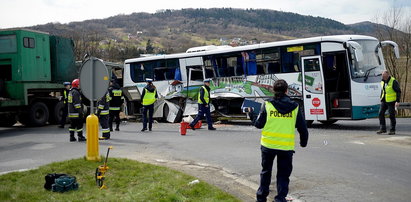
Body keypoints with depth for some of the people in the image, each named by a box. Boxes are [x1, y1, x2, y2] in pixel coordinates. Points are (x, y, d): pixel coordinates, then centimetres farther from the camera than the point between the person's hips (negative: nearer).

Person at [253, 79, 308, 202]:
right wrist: (303, 142, 19)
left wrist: (254, 119, 19)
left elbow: (259, 124, -3)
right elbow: (302, 128, 4)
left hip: (268, 145, 0)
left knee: (266, 171, 19)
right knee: (283, 174, 12)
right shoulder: (294, 107, -2)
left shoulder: (267, 105, -7)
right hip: (286, 147, 0)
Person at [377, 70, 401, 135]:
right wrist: (381, 98, 19)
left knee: (392, 115, -1)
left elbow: (398, 92, -12)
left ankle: (392, 130, 9)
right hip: (384, 101, 6)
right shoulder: (383, 82, 8)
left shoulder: (393, 81, -13)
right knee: (381, 114, -2)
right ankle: (383, 129, 4)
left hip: (391, 101, -6)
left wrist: (398, 101, -19)